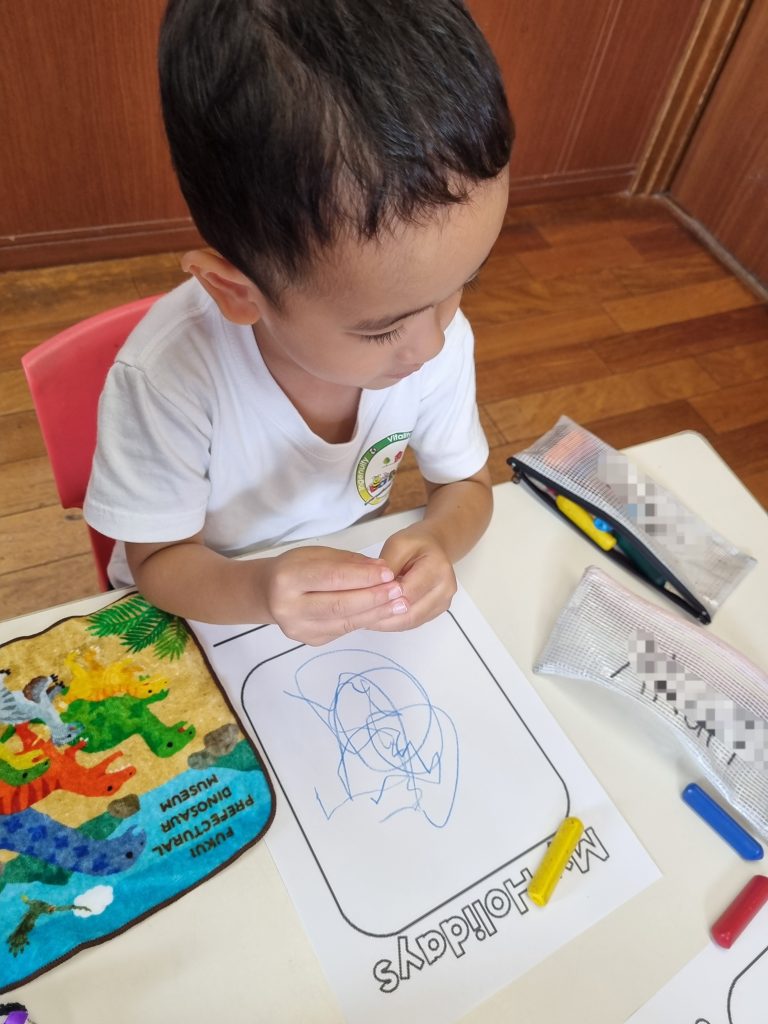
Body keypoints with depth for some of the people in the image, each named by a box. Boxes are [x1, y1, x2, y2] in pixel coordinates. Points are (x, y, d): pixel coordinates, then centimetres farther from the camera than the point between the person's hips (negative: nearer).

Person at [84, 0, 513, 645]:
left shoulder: (439, 336, -19)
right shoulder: (166, 379, -30)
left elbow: (466, 485, -5)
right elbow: (158, 560, -16)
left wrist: (436, 543, -28)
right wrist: (256, 591, -37)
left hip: (356, 597, 3)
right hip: (209, 610, -2)